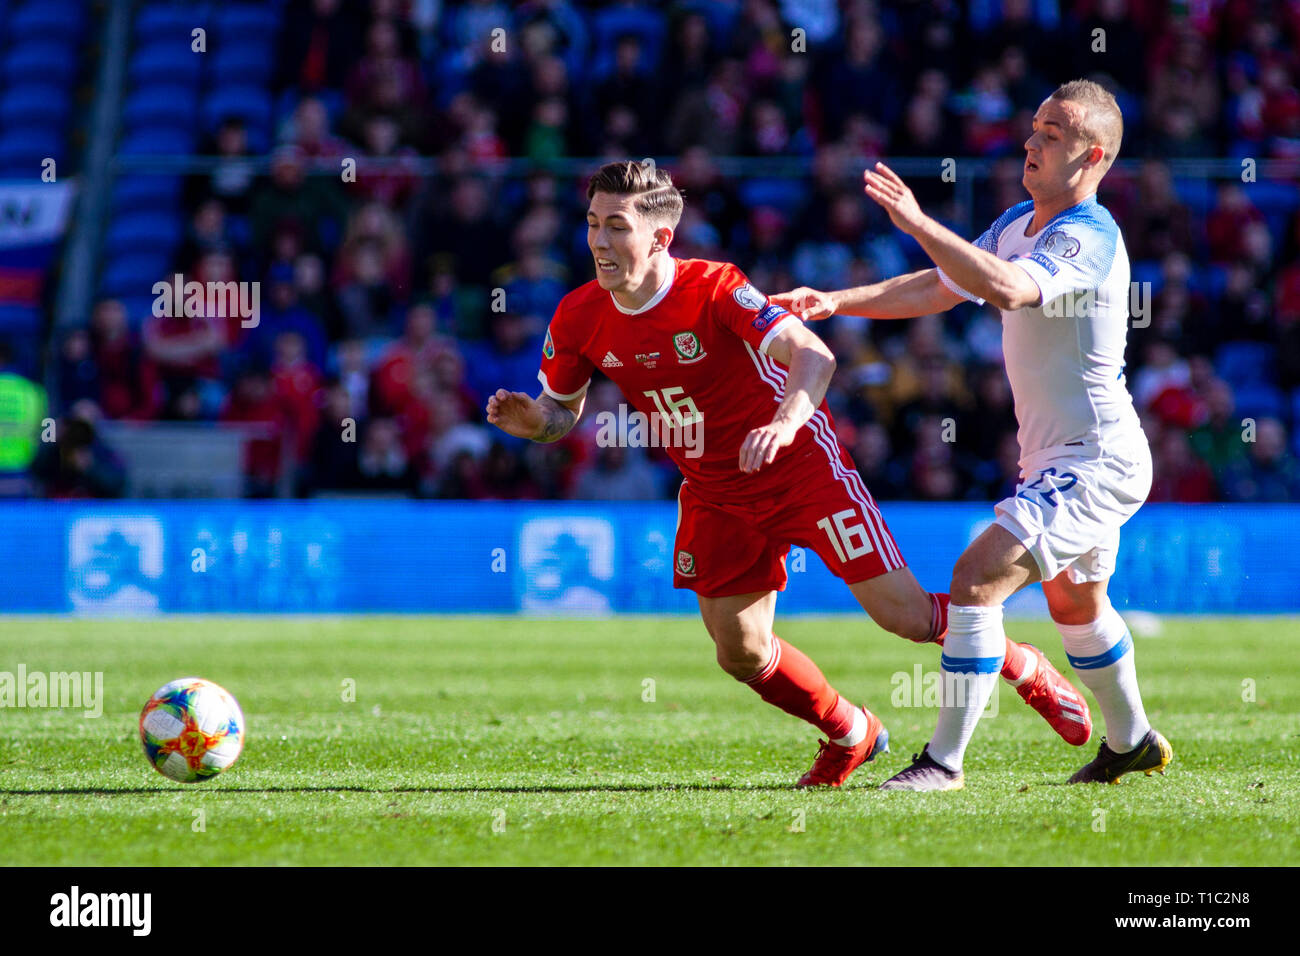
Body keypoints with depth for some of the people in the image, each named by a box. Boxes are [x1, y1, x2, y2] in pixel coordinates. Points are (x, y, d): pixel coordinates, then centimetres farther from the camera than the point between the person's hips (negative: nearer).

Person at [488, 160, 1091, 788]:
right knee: (741, 653, 2)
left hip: (802, 469, -5)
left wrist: (785, 421, -57)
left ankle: (1026, 668, 19)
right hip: (714, 495, 5)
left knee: (905, 615, -7)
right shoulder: (580, 319, -9)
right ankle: (851, 736, 28)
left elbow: (812, 356, -37)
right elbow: (561, 412, 7)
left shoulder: (716, 290, -26)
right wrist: (527, 418, -18)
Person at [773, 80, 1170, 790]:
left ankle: (945, 761, -18)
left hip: (1094, 464, -11)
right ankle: (1132, 742, 47)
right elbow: (935, 288, 12)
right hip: (1057, 458, 11)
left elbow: (1006, 288, -42)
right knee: (1075, 604, 27)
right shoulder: (1020, 222, 7)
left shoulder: (1087, 238, -23)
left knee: (977, 578, -21)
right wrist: (834, 301, 0)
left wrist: (918, 223, -43)